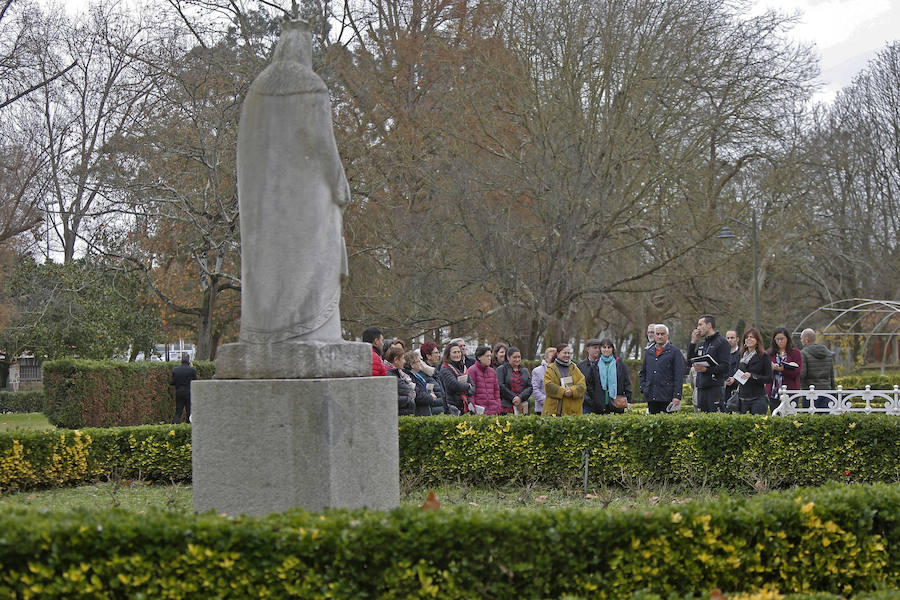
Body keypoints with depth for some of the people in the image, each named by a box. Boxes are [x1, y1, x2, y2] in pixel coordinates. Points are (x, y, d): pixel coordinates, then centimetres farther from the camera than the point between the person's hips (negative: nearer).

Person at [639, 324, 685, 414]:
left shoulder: (675, 352, 1)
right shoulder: (649, 352, 17)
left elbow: (679, 376, -5)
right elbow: (642, 372, 25)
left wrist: (677, 396, -12)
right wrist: (643, 388, 9)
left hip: (668, 397, -5)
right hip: (651, 398, 5)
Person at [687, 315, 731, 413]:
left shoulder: (722, 342, -5)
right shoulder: (701, 344, 20)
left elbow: (725, 367, -13)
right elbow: (690, 362, 14)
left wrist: (706, 369, -20)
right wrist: (693, 342, 8)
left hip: (716, 387, -8)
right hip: (702, 388, 8)